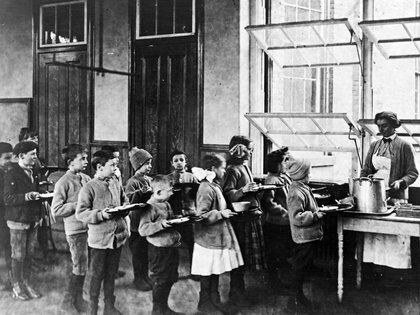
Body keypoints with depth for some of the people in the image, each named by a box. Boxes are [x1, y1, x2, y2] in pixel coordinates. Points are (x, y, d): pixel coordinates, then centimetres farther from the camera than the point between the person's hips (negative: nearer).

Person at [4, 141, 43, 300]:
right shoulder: (12, 174, -13)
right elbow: (7, 198, -18)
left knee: (29, 254, 11)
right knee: (18, 256, 2)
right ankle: (17, 287, 14)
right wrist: (26, 196, -28)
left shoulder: (33, 173, 11)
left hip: (33, 220, 6)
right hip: (18, 221, -6)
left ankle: (27, 283, 22)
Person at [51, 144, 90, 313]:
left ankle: (78, 299, 28)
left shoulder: (86, 178, 9)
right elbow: (56, 210, -15)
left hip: (89, 227, 6)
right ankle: (68, 302, 15)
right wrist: (78, 204, -17)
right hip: (75, 230, -6)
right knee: (80, 268, -1)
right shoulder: (63, 183, -11)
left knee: (82, 267, 14)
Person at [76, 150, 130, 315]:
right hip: (99, 238, -5)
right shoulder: (89, 188, -12)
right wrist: (101, 214, -24)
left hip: (118, 236, 6)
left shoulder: (116, 184, 6)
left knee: (111, 274, 16)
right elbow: (80, 213, -13)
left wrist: (126, 224, 4)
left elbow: (124, 202, 20)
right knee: (96, 276, 5)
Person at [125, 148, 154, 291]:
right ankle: (138, 279, 17)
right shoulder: (132, 183, -13)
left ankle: (145, 276, 28)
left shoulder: (149, 180, 8)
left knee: (148, 251, 14)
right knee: (138, 252, 4)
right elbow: (130, 203, -24)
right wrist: (141, 192, -37)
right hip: (137, 223, -6)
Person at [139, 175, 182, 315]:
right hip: (159, 250, -9)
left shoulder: (166, 204, 10)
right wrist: (160, 224, -32)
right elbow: (142, 230, -24)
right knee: (160, 281, 2)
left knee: (171, 279, 17)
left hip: (172, 247, 9)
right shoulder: (150, 207, -18)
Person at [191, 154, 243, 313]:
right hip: (209, 239, -10)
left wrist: (225, 212, 13)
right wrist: (221, 214, -22)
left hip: (217, 236, 10)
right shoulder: (206, 189, -20)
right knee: (207, 273, 4)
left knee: (216, 271, 17)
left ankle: (215, 300, 28)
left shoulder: (215, 186, 12)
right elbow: (201, 216, -24)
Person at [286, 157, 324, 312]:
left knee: (302, 268, 19)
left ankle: (299, 297, 32)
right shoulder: (296, 193, -23)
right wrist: (315, 216, -23)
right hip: (304, 238, -10)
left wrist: (317, 211, 15)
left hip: (308, 237, 10)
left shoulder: (302, 189, 11)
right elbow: (296, 218, -29)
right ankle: (296, 302, 14)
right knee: (300, 269, 2)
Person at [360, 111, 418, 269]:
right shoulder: (374, 145, 14)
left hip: (395, 197, -4)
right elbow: (365, 170, 15)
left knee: (395, 234, -6)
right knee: (372, 232, 1)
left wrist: (400, 182, -19)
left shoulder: (405, 146, 1)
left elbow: (413, 173, -1)